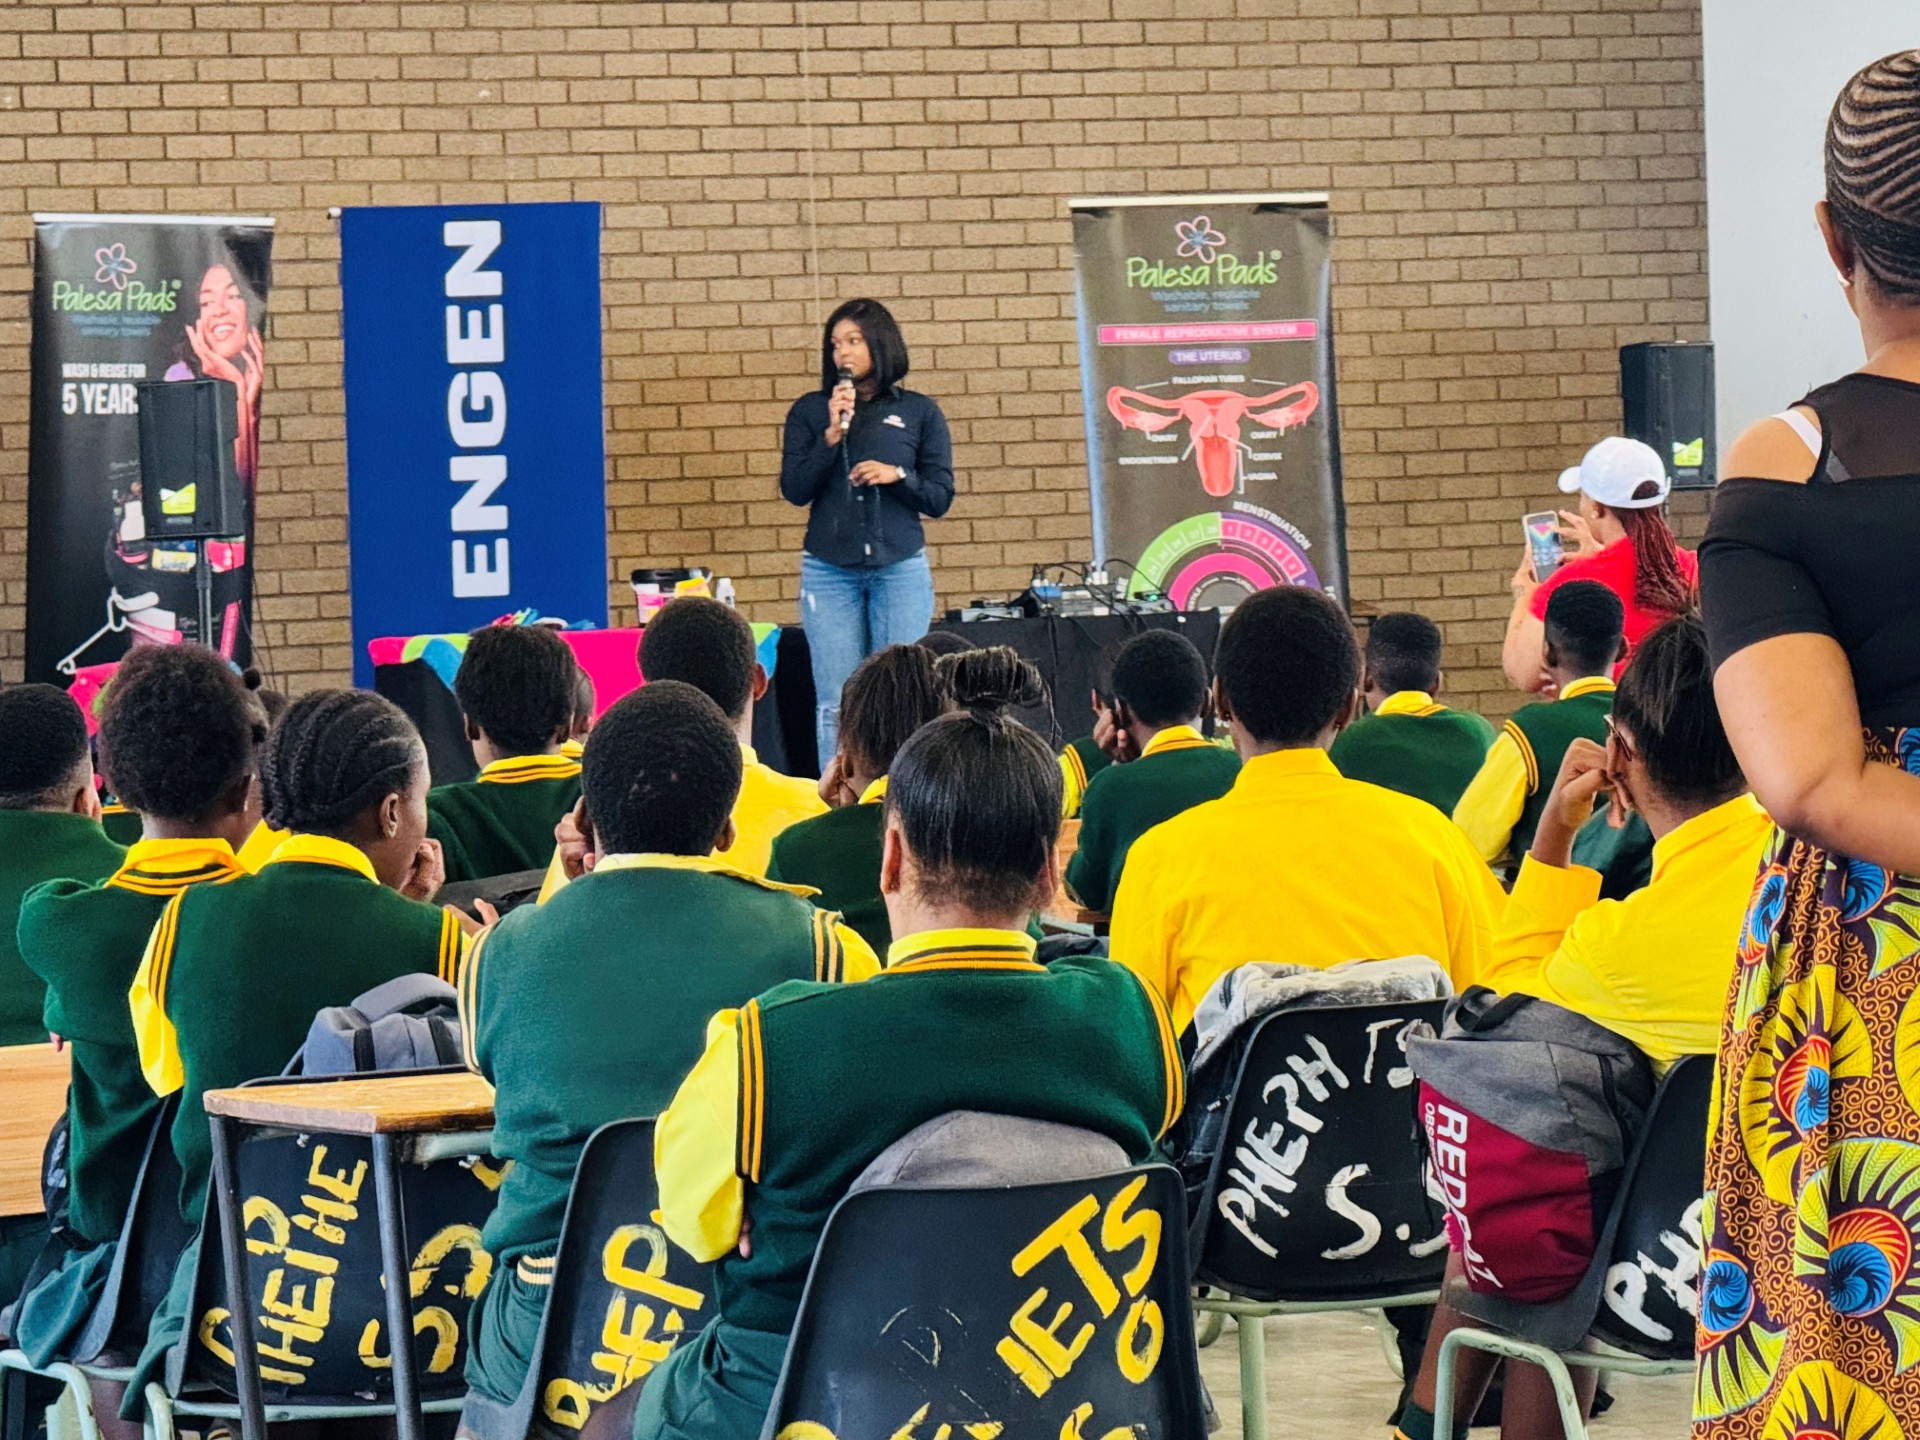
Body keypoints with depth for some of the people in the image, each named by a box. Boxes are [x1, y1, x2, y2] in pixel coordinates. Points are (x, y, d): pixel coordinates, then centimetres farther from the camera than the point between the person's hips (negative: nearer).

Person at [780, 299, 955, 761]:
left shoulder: (919, 412, 8)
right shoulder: (810, 411, 8)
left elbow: (940, 498, 6)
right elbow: (794, 490, 1)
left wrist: (898, 476, -12)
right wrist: (832, 435, -10)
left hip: (901, 569, 0)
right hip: (829, 571, 0)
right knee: (836, 704, -3)